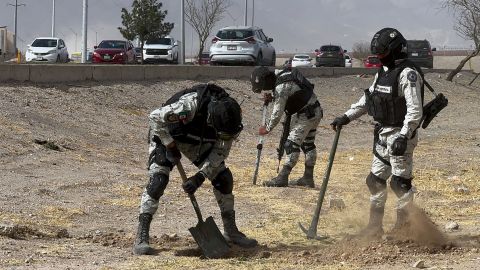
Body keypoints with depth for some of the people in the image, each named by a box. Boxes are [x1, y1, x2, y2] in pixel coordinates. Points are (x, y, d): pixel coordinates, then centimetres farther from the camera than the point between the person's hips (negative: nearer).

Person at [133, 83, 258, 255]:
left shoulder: (229, 118, -24)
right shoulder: (190, 105, -42)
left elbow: (221, 151, -14)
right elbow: (155, 117, -33)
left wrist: (200, 177, -24)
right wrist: (171, 146, -28)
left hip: (197, 140, 5)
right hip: (167, 135, -5)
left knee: (223, 177, -2)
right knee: (158, 179, -23)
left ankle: (231, 232, 12)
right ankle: (141, 238, -20)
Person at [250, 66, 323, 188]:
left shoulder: (281, 87, -25)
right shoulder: (279, 73, 3)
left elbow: (277, 113, -19)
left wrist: (267, 128, -6)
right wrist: (272, 98, 4)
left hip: (306, 115, -11)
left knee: (292, 144, -12)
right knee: (308, 144, 15)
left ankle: (282, 178, -13)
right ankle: (308, 178, 23)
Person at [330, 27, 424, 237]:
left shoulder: (408, 74, -16)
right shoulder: (383, 72, 13)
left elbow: (415, 110, -22)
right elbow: (367, 99, 23)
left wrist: (403, 136, -29)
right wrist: (346, 117, 18)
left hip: (400, 135, -10)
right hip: (382, 135, 10)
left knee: (400, 182, -8)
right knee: (376, 180, 13)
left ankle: (404, 225, 1)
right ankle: (375, 226, 21)